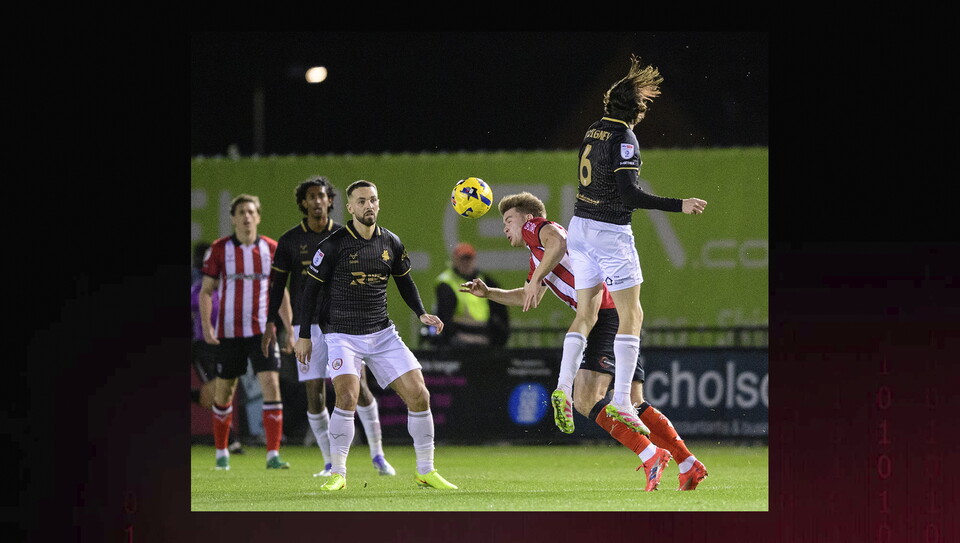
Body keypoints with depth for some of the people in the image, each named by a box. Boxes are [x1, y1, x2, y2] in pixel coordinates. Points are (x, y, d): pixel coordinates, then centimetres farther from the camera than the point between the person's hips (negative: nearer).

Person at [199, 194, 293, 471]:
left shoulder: (271, 249, 4)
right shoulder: (219, 249, -1)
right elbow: (206, 290, 2)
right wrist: (206, 324, -10)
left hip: (262, 330, 1)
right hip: (229, 332, 0)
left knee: (271, 385, -14)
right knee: (224, 393, 6)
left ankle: (273, 455, -13)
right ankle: (221, 452, 25)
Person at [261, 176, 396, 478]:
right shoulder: (290, 241, 4)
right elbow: (277, 284, 7)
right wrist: (271, 324, 0)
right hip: (307, 326, 0)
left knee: (358, 386, -7)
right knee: (314, 393, -3)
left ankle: (377, 455, 4)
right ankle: (330, 462, 6)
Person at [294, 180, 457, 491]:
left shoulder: (391, 243, 5)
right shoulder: (334, 245, -8)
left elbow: (404, 281, 19)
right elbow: (311, 289, -2)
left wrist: (421, 313, 4)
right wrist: (304, 336, -2)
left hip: (383, 334, 4)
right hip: (342, 334, -4)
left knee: (418, 395, -4)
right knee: (347, 398, -24)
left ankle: (425, 472, 10)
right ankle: (337, 474, -9)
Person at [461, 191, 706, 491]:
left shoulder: (535, 227, 5)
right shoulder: (537, 256, 33)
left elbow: (558, 242, -19)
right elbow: (528, 297, 47)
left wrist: (537, 278, -11)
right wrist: (488, 293, 39)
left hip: (607, 314, -10)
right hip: (623, 316, 10)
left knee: (586, 400, -15)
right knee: (632, 403, 9)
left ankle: (652, 455, -20)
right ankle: (689, 465, 8)